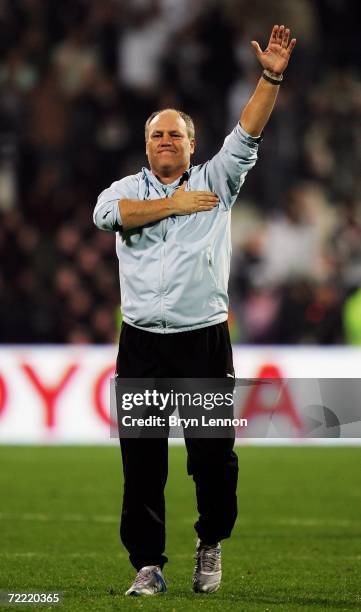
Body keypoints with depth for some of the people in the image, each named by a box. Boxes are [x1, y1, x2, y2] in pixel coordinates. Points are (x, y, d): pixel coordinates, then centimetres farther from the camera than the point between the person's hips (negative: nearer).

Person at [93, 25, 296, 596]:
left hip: (205, 340, -1)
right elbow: (106, 213, -11)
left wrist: (270, 77, -14)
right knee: (142, 461, 0)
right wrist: (174, 204, -8)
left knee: (214, 454, -1)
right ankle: (148, 565, 5)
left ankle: (211, 544, 21)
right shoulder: (128, 188, 11)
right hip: (142, 344, 1)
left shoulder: (214, 182, 10)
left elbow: (247, 135, -2)